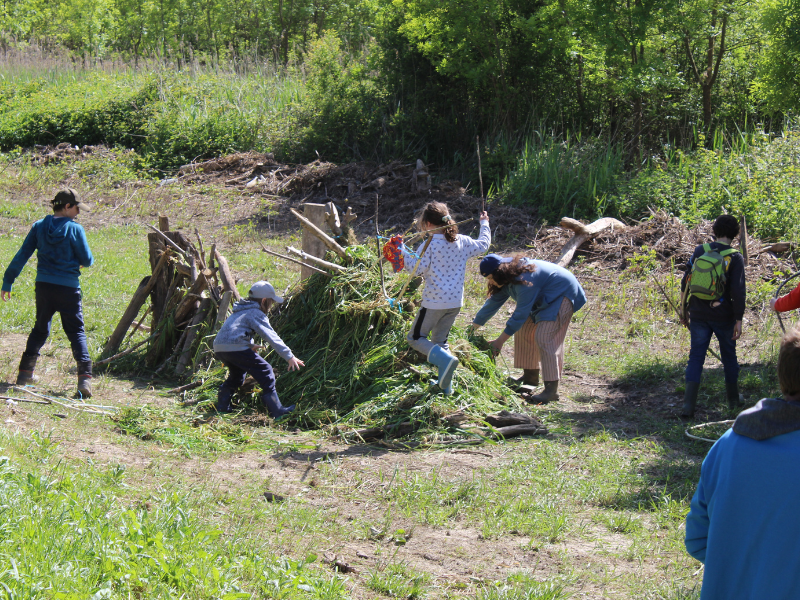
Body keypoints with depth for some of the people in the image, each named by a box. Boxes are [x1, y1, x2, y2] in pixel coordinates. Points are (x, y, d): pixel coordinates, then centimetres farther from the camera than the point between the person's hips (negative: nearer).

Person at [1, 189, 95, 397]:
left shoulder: (39, 227, 2)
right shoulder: (74, 229, -9)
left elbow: (21, 256, 3)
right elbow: (87, 260, -4)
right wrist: (81, 261, 20)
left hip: (43, 286, 4)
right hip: (68, 288, -4)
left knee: (40, 329, 20)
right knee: (76, 331, 0)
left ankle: (25, 372, 22)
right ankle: (84, 377, -13)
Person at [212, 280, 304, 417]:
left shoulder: (240, 311, 27)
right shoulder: (256, 314, 0)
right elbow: (271, 336, -9)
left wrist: (250, 345, 29)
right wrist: (289, 356, -12)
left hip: (218, 348, 9)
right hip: (235, 348, -9)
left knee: (237, 374, 31)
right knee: (265, 372, -2)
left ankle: (222, 407, 30)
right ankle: (277, 411, -4)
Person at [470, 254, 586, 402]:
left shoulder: (524, 280, -31)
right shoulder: (509, 278, 0)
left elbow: (521, 313, -27)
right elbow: (493, 302, 12)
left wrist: (500, 340, -23)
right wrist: (474, 326, 15)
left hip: (563, 295, -11)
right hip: (545, 298, 11)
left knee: (544, 338, -20)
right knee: (524, 331, 10)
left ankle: (552, 390, -24)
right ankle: (531, 377, 20)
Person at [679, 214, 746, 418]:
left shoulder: (700, 251, 0)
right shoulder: (735, 258, -9)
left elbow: (686, 283, 3)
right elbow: (738, 291, -14)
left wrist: (685, 310, 13)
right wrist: (738, 320, -9)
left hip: (698, 315, 2)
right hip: (723, 316, -2)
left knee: (696, 357, 3)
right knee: (729, 356, 17)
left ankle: (688, 405, -7)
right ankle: (733, 399, 32)